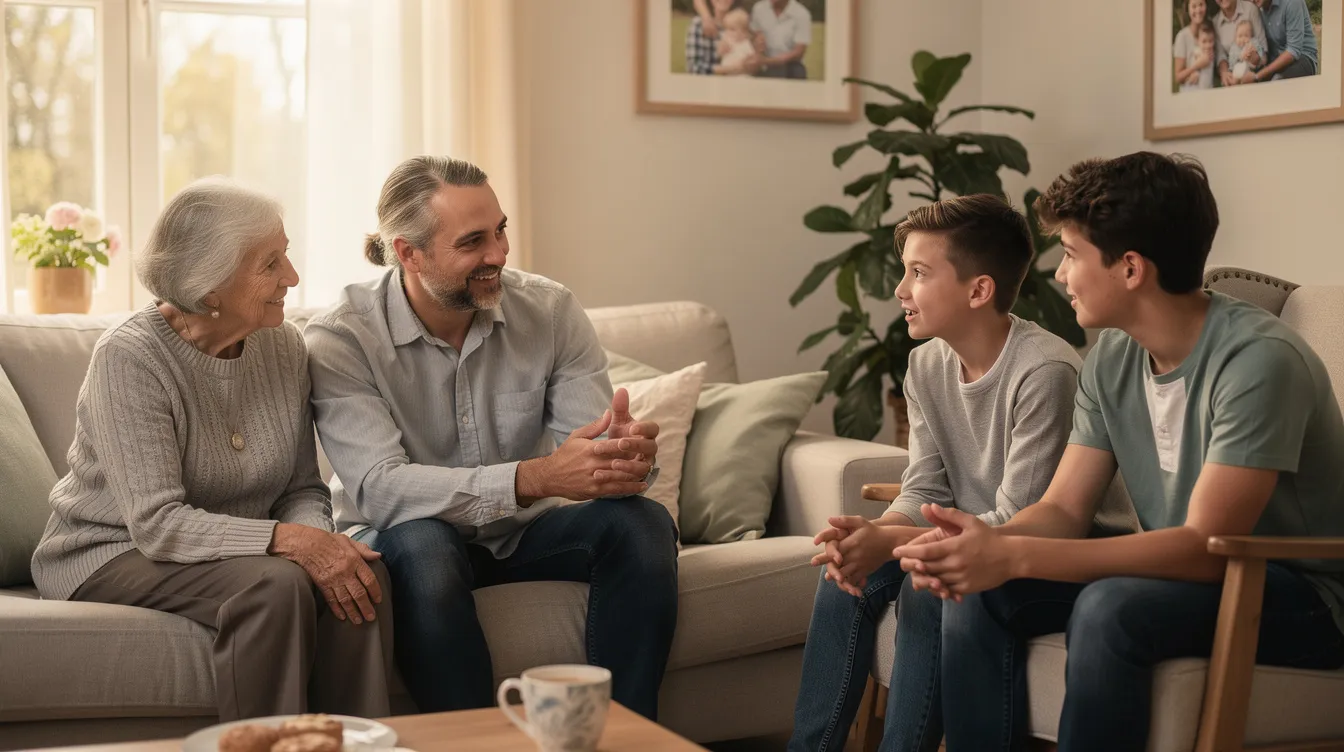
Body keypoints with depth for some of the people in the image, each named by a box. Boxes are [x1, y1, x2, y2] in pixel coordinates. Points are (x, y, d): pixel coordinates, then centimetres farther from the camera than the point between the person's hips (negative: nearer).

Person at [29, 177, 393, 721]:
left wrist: (318, 538, -21)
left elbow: (304, 489, 3)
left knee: (361, 571, -23)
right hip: (112, 556, -5)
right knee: (276, 586, -32)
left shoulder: (284, 345, 0)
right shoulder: (128, 357, -19)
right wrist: (287, 540, -35)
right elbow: (157, 523, -25)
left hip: (235, 550, 6)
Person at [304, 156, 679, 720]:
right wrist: (534, 477, -41)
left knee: (643, 523, -23)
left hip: (523, 533, 4)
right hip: (406, 539, -3)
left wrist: (627, 456, -40)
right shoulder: (340, 340, -16)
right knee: (422, 543, -37)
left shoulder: (550, 310, -5)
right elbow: (378, 488, -29)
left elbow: (592, 442, -12)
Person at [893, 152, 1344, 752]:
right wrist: (987, 542, -23)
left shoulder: (1258, 359, -23)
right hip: (1188, 570, 7)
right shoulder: (1111, 360, 1)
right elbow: (1062, 509, 1)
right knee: (978, 592, -10)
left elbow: (1205, 546, -28)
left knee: (1109, 608, -33)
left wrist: (1014, 556, -33)